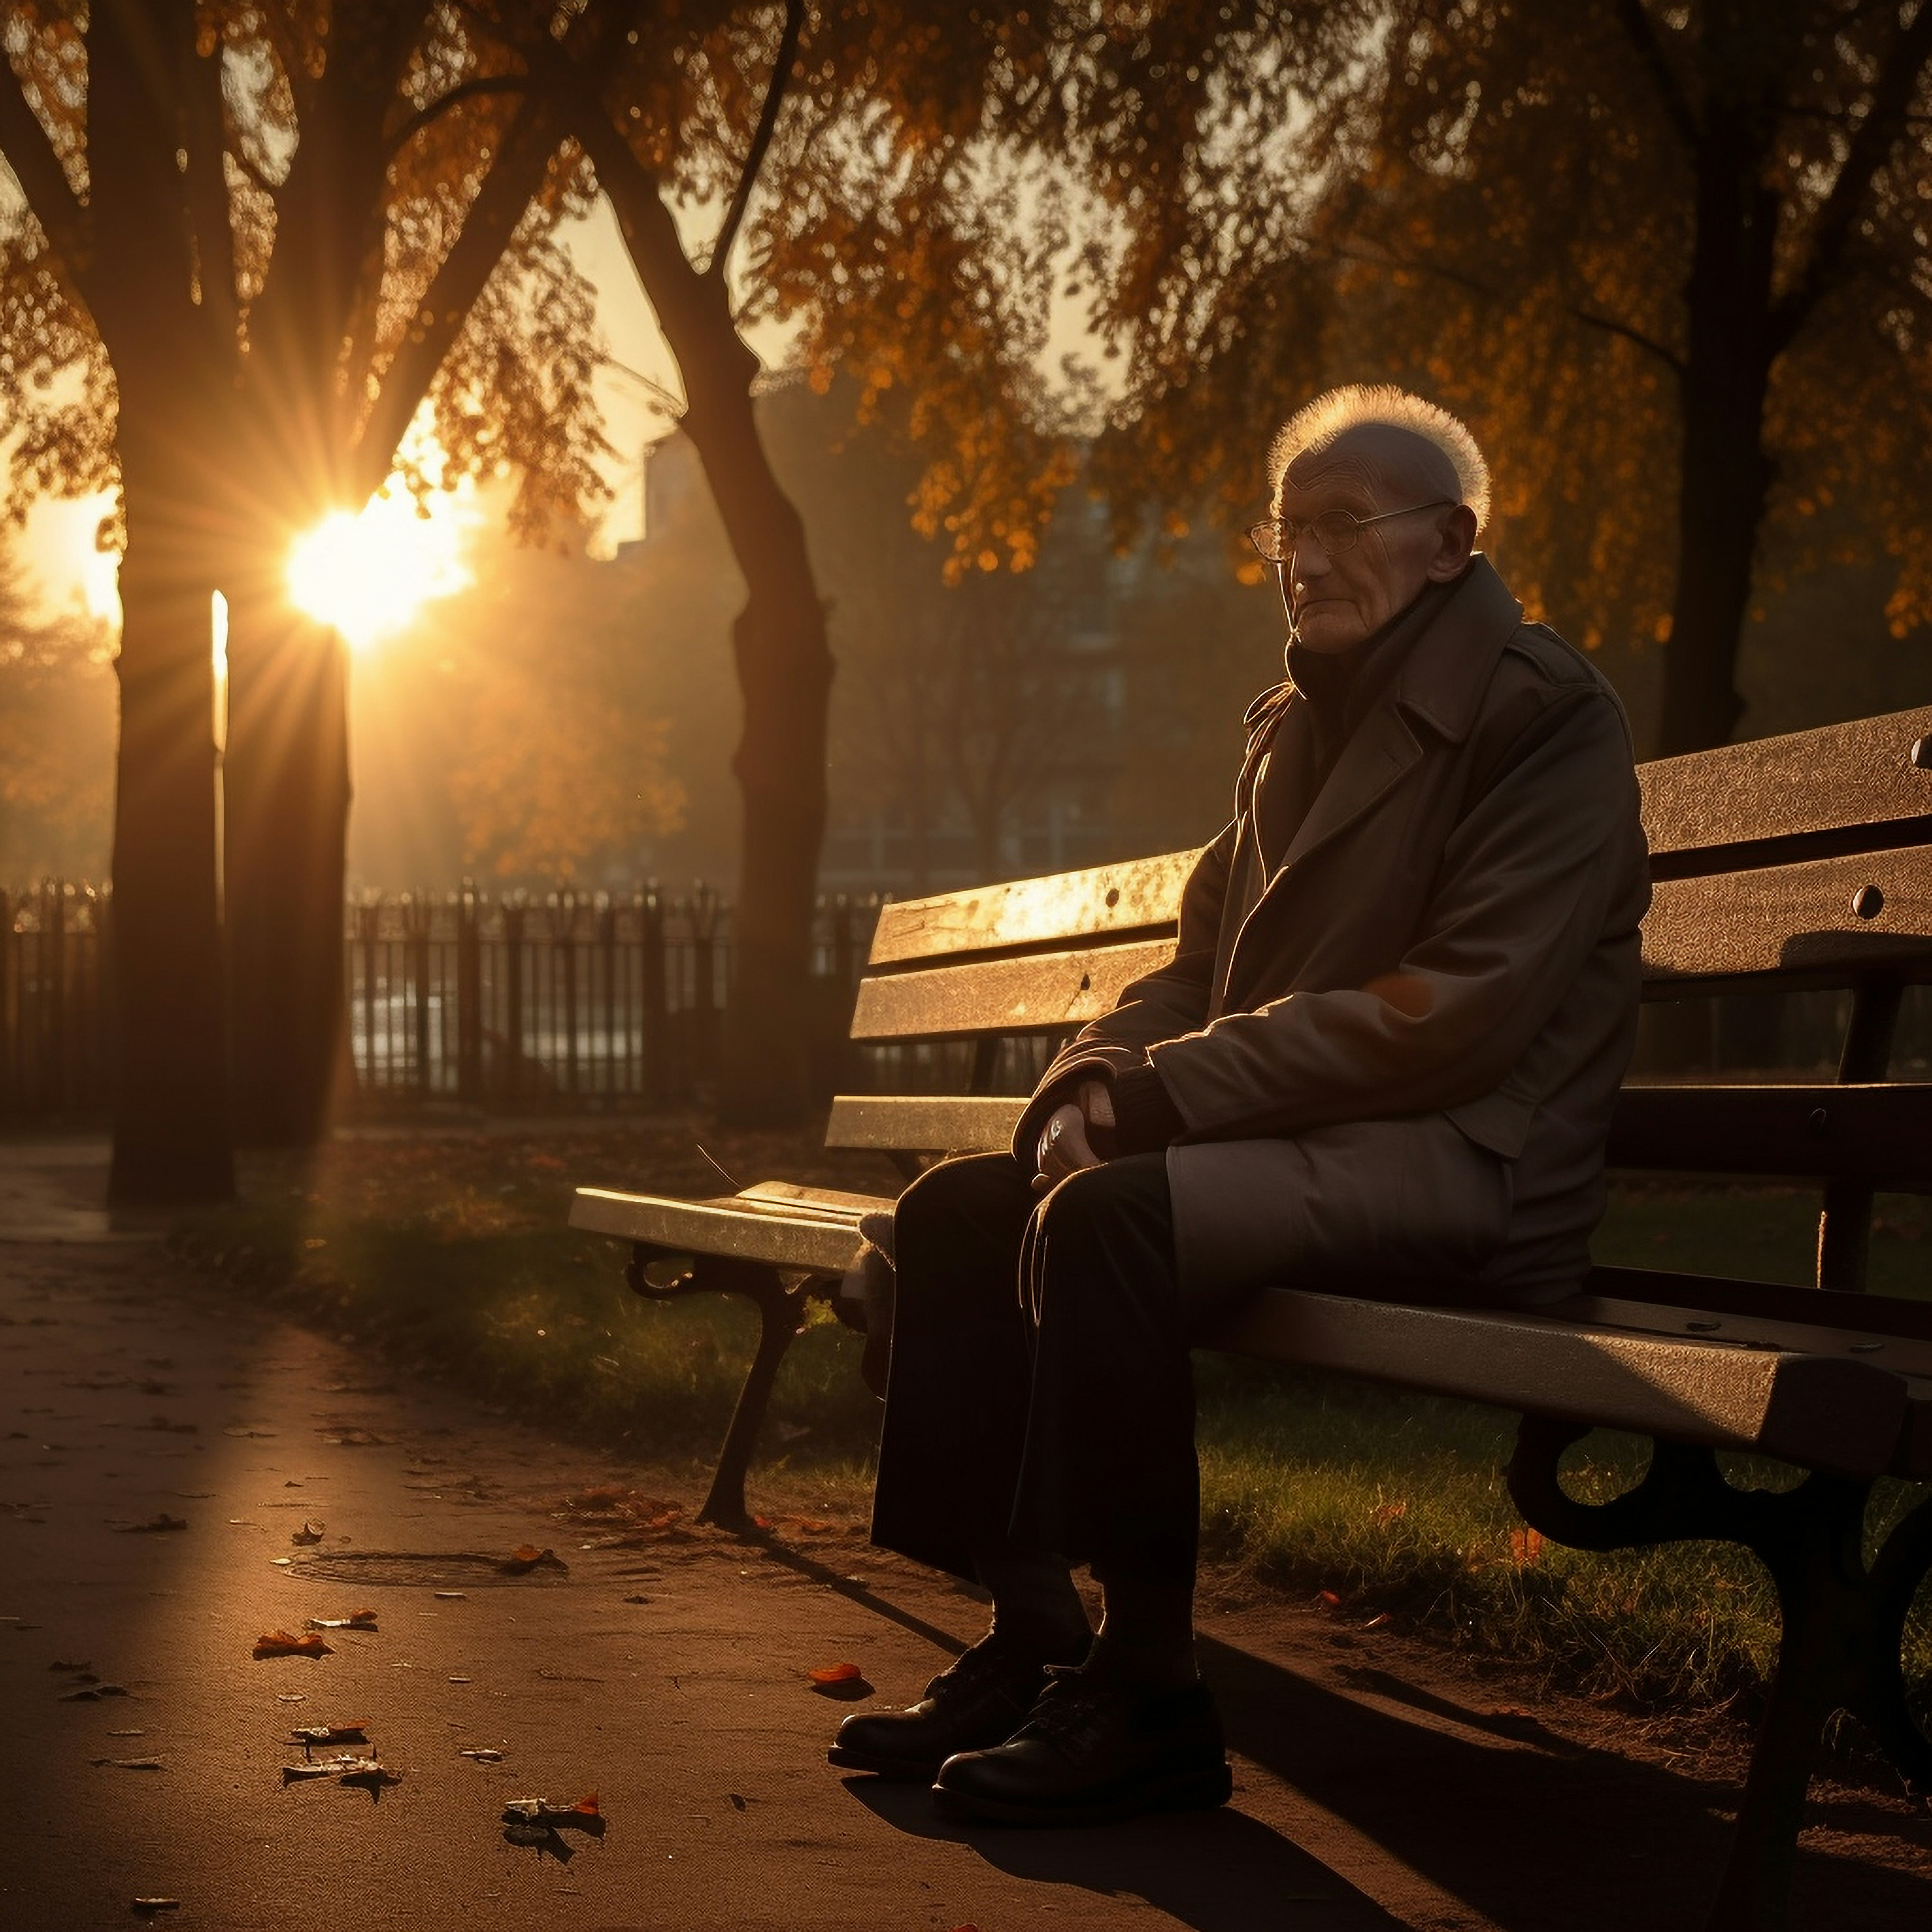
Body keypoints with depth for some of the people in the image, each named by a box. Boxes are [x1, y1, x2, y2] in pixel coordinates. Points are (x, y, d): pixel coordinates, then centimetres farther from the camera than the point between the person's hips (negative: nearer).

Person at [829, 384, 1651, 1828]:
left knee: (1108, 1215, -30)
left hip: (1466, 1169, -9)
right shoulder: (1291, 730, 19)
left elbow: (1456, 1017, -18)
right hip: (1291, 1139, 9)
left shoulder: (1545, 715, -8)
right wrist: (1098, 1077, -4)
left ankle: (1146, 1698, -23)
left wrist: (1164, 1089, -19)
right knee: (959, 1210, -3)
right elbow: (1202, 964, 20)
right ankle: (1028, 1639, 0)